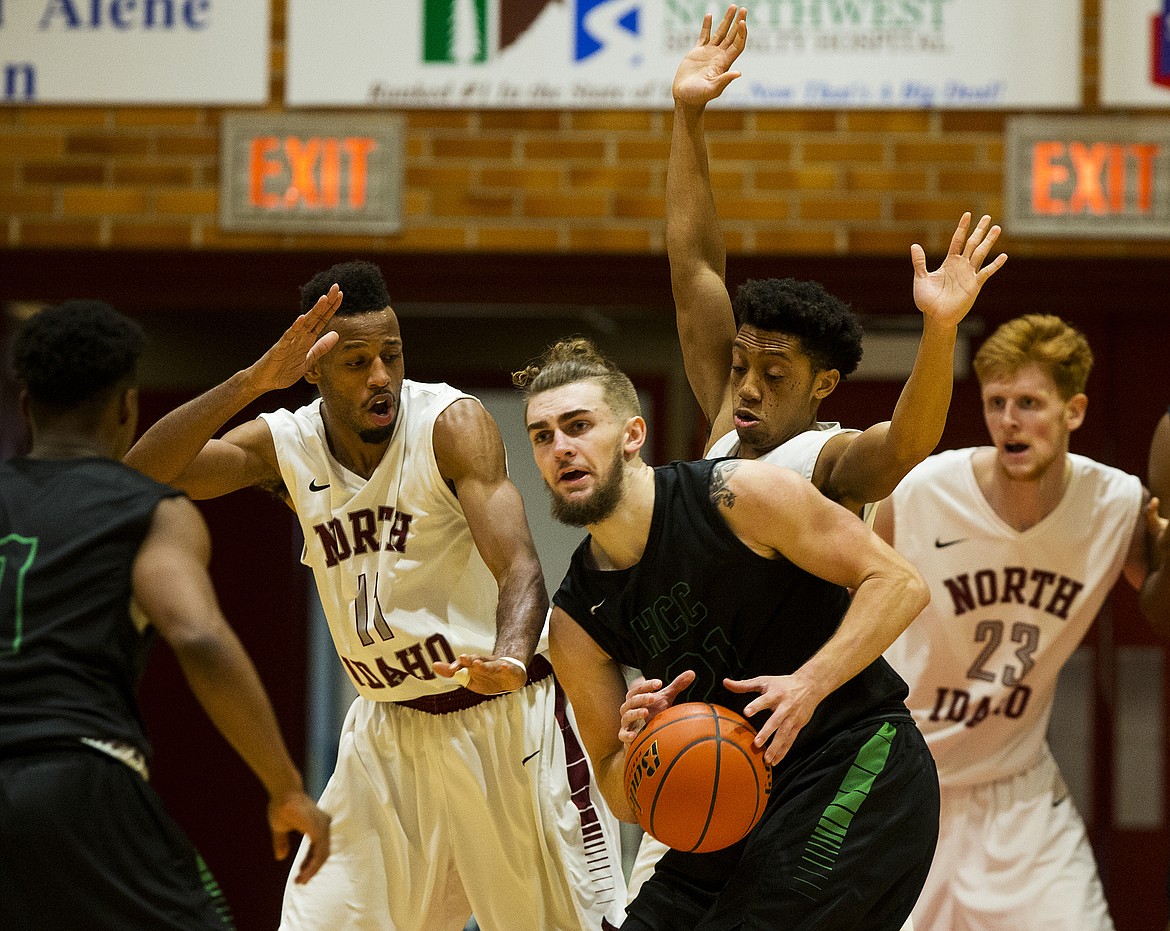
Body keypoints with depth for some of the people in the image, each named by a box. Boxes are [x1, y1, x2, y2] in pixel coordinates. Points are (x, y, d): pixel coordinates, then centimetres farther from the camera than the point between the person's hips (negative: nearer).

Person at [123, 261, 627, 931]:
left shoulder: (452, 423, -16)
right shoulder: (285, 444, -3)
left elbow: (520, 567, -26)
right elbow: (143, 474, -17)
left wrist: (509, 658, -49)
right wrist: (254, 381, -29)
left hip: (504, 718, -4)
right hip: (387, 726, 4)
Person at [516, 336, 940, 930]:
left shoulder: (739, 495, -12)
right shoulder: (575, 621, 3)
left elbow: (899, 583, -11)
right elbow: (623, 802, 6)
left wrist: (809, 684, -24)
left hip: (859, 768, -6)